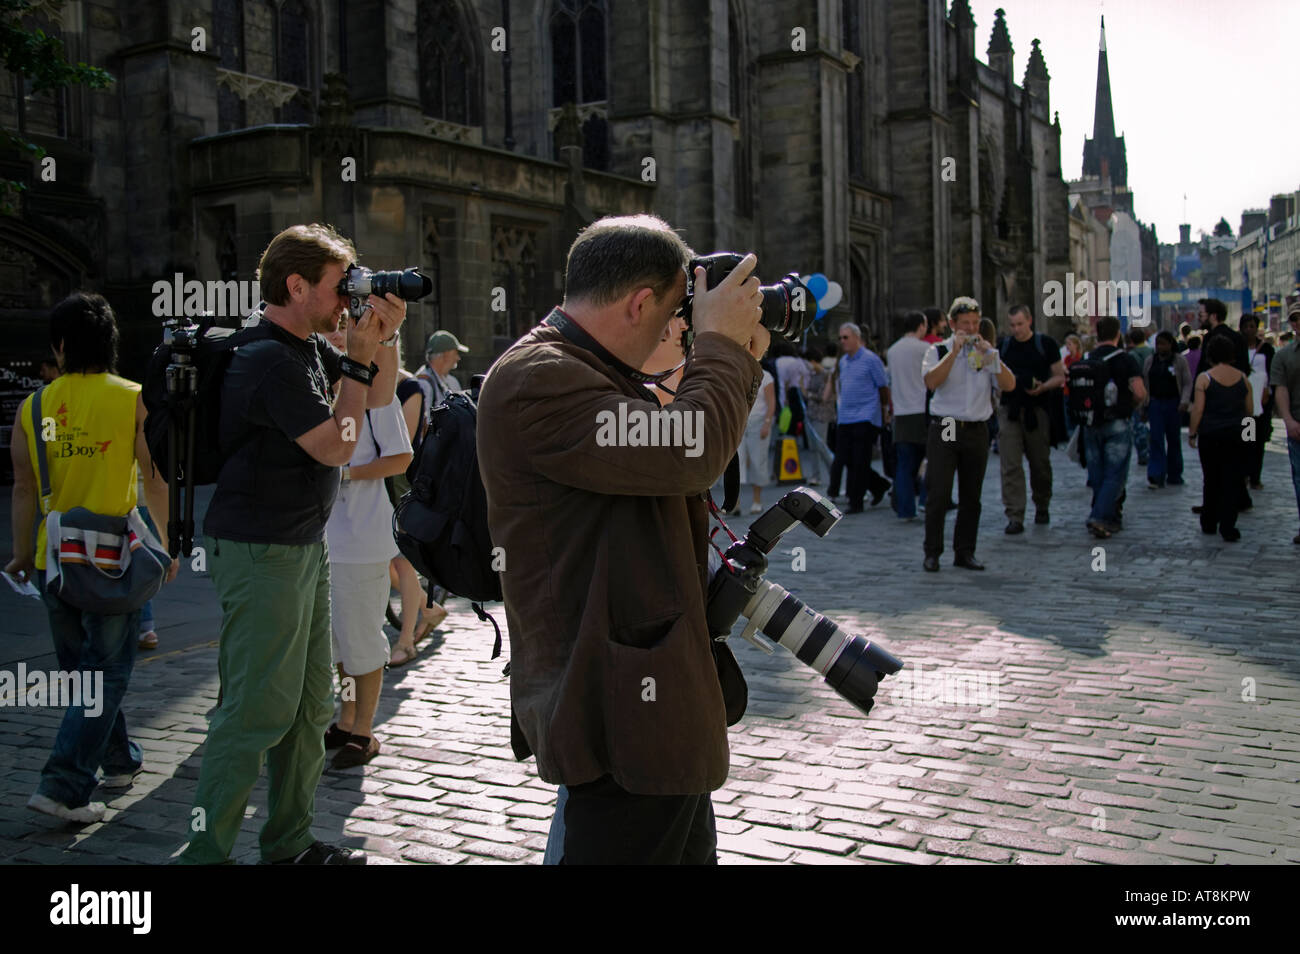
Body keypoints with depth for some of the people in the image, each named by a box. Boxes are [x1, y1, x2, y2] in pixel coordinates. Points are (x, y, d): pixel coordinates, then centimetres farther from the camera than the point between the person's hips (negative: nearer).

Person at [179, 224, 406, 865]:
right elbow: (337, 446, -18)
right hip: (262, 553, -10)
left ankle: (290, 843, 26)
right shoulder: (269, 360, -19)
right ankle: (205, 852, 8)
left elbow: (379, 397, 19)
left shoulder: (309, 346, 11)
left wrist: (385, 338, 2)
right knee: (257, 710, -5)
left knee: (308, 703, 15)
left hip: (304, 546, 10)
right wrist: (361, 354, -13)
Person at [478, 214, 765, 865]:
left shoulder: (586, 373, 17)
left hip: (655, 702, 11)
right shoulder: (536, 380, -18)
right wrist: (719, 343, -12)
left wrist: (737, 363, 13)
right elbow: (687, 453, -28)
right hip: (621, 713, -11)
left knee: (690, 848, 21)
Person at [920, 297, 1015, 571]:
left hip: (977, 432, 3)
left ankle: (965, 552, 17)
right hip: (945, 430, -3)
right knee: (938, 494, -6)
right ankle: (932, 552, 3)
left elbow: (1009, 384, -2)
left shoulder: (987, 352, 12)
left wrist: (989, 355, -12)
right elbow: (931, 381, -16)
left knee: (971, 497, 8)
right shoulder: (938, 351, 3)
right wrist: (955, 352, -17)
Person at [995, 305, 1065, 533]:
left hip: (1037, 409, -1)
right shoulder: (1003, 346, 10)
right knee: (1010, 465, -8)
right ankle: (1014, 517, -8)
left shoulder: (1046, 344, 3)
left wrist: (1042, 387, -16)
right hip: (1009, 409, 1)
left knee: (1040, 463, 10)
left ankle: (1042, 507, 32)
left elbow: (1060, 377, 3)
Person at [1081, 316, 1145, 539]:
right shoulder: (1125, 360, -8)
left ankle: (1110, 520, 21)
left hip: (1091, 425, 4)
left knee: (1097, 475, 13)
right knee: (1115, 475, 0)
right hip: (1117, 423, -4)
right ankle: (1099, 517, -14)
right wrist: (1130, 402, 6)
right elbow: (1140, 394, -14)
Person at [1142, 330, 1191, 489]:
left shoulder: (1180, 360, -1)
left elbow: (1187, 383, -3)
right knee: (1156, 439, -7)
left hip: (1173, 404, -1)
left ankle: (1174, 475, 19)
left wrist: (1184, 401, -17)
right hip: (1155, 403, 1)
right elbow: (1144, 383, 11)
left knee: (1174, 440, 8)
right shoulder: (1150, 361, 7)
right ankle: (1156, 476, -10)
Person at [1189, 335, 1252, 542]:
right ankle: (1227, 527, -1)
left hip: (1210, 434, -1)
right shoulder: (1242, 378, 2)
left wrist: (1192, 433, 0)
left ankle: (1209, 523, 21)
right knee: (1232, 481, 3)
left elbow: (1198, 409, -9)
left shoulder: (1204, 378, -6)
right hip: (1236, 435, 1)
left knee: (1211, 480, 11)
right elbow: (1250, 409, 7)